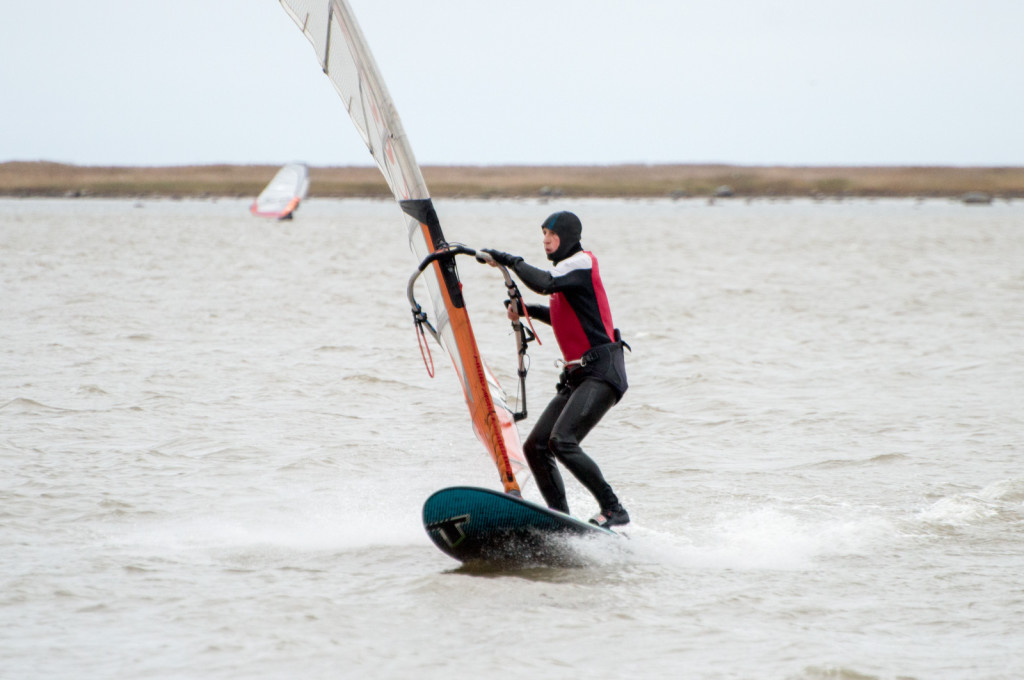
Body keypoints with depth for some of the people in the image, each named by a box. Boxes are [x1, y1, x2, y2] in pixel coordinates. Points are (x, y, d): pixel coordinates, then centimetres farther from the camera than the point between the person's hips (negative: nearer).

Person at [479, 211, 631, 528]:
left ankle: (613, 510, -21)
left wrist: (509, 260, -15)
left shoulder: (581, 262, -7)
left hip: (603, 371, -10)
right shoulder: (565, 270, 21)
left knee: (562, 441, -25)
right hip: (578, 376, 10)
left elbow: (545, 283, -26)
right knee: (535, 447, 1)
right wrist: (527, 310, 26)